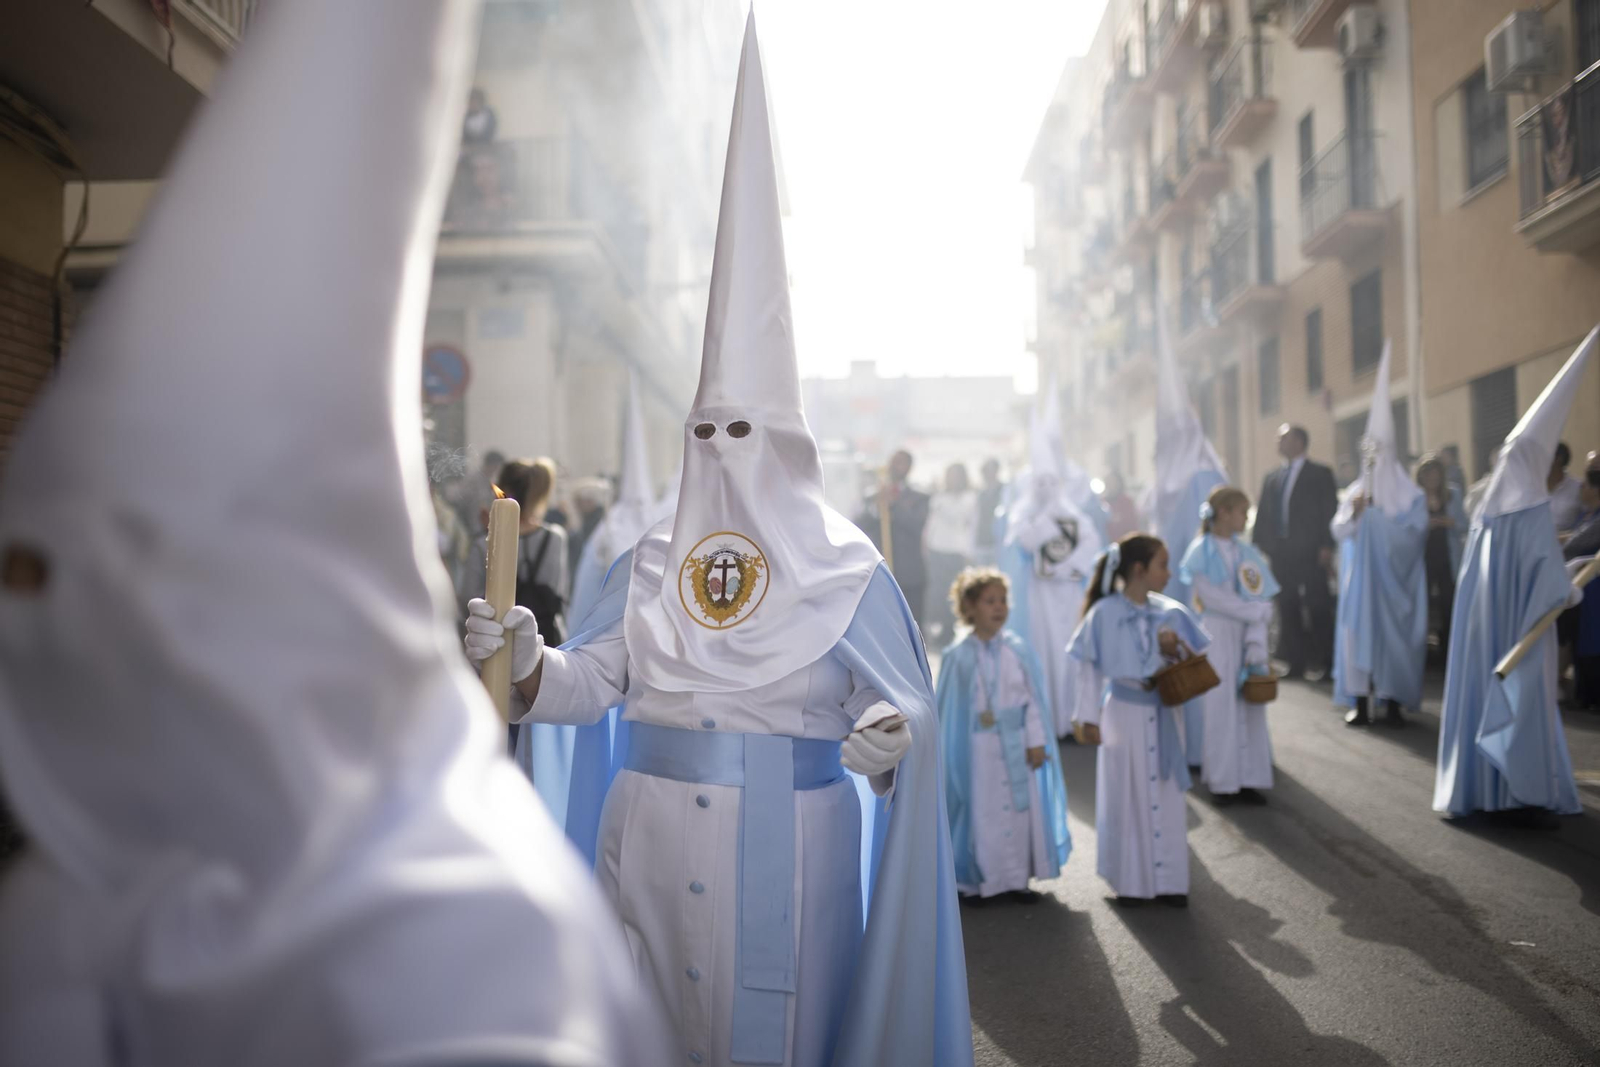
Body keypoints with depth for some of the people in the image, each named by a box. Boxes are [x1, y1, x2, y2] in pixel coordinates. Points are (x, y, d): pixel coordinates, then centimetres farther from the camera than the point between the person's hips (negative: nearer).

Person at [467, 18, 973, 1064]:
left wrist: (890, 734, -27)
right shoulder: (651, 563, 6)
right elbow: (592, 681, 2)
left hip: (785, 842, -3)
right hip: (652, 838, 3)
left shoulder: (844, 569, -4)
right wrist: (528, 658, -17)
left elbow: (905, 700, -6)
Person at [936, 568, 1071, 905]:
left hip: (1016, 744, 2)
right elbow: (950, 707, -3)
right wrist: (949, 754, -2)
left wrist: (1036, 741, -2)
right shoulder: (958, 656, -6)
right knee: (979, 813, 4)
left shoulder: (1018, 650, -1)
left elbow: (1033, 698, 1)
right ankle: (976, 881, 15)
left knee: (1021, 809, 7)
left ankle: (1017, 878, 20)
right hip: (976, 746, -2)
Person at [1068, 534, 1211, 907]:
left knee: (1167, 796, 7)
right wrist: (1089, 717, -7)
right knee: (1127, 796, 7)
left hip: (1162, 714, 3)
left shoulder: (1169, 613, -1)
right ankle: (1129, 881, 20)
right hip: (1123, 713, -3)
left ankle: (1169, 880, 19)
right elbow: (1092, 668, -6)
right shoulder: (1105, 613, -11)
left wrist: (1176, 651, -16)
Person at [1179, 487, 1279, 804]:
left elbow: (1260, 604, 0)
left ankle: (1249, 778, 13)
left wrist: (1257, 646, -11)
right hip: (1217, 636, -4)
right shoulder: (1202, 551, -4)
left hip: (1246, 637, 4)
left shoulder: (1247, 554, 7)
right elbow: (1210, 596, -13)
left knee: (1251, 708, 4)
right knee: (1220, 708, 0)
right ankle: (1222, 782, 9)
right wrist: (1255, 611, -10)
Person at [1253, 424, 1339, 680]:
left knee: (1318, 609, -1)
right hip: (1280, 554, 5)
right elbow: (1262, 516, 13)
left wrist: (1327, 546, -12)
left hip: (1310, 553, -5)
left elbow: (1330, 511, -3)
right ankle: (1294, 664, 9)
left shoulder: (1320, 474, 3)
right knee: (1287, 610, 5)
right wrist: (1258, 547, 5)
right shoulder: (1271, 479, 16)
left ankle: (1324, 662, 9)